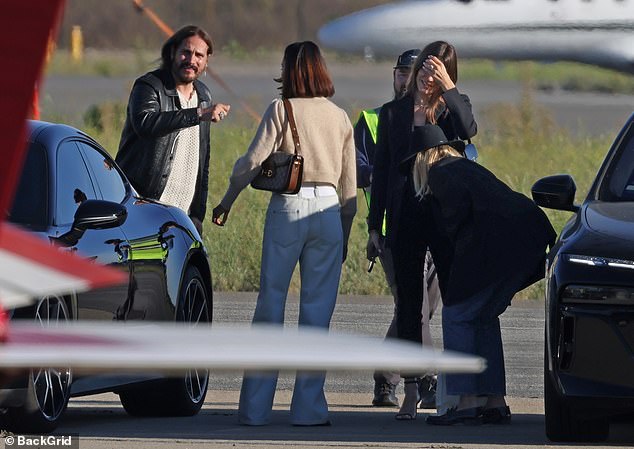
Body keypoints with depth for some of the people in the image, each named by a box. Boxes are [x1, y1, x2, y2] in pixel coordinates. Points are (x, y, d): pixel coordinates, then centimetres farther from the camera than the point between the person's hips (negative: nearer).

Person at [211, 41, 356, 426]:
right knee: (317, 312, 4)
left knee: (270, 306, 2)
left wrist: (227, 202, 7)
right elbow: (350, 188, 13)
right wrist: (344, 236, 20)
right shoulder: (340, 117, 11)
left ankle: (255, 407, 2)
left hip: (287, 208, -2)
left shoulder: (282, 110, 0)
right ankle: (308, 406, 2)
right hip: (328, 211, 2)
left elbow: (252, 163, -7)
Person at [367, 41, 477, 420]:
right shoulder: (393, 113, 11)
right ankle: (412, 389, 5)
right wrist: (375, 225, 8)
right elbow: (381, 171, 11)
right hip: (405, 219, 2)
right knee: (410, 304, 2)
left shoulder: (454, 106, 7)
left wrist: (448, 88, -19)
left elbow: (468, 130, -18)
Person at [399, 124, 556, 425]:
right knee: (485, 316, 18)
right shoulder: (468, 167, 30)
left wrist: (452, 233, 5)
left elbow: (459, 204, -12)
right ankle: (495, 402, 15)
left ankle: (467, 402, -6)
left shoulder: (440, 173, 4)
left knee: (457, 316, 1)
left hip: (497, 239, -8)